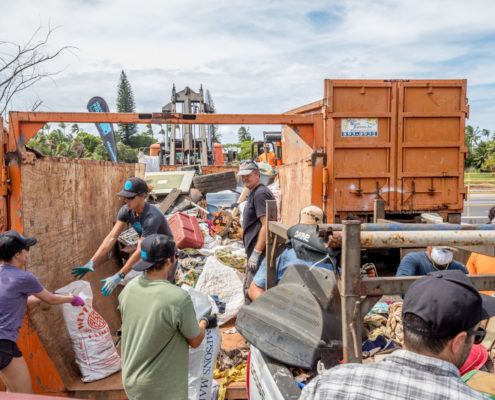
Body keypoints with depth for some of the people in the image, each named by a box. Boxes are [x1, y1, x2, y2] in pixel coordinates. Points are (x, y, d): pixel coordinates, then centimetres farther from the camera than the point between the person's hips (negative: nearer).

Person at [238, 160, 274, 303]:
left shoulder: (260, 193, -15)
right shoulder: (254, 193, 18)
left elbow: (266, 225, -22)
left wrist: (256, 252, -23)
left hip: (259, 252, -11)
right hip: (255, 251, 11)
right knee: (249, 289, 19)